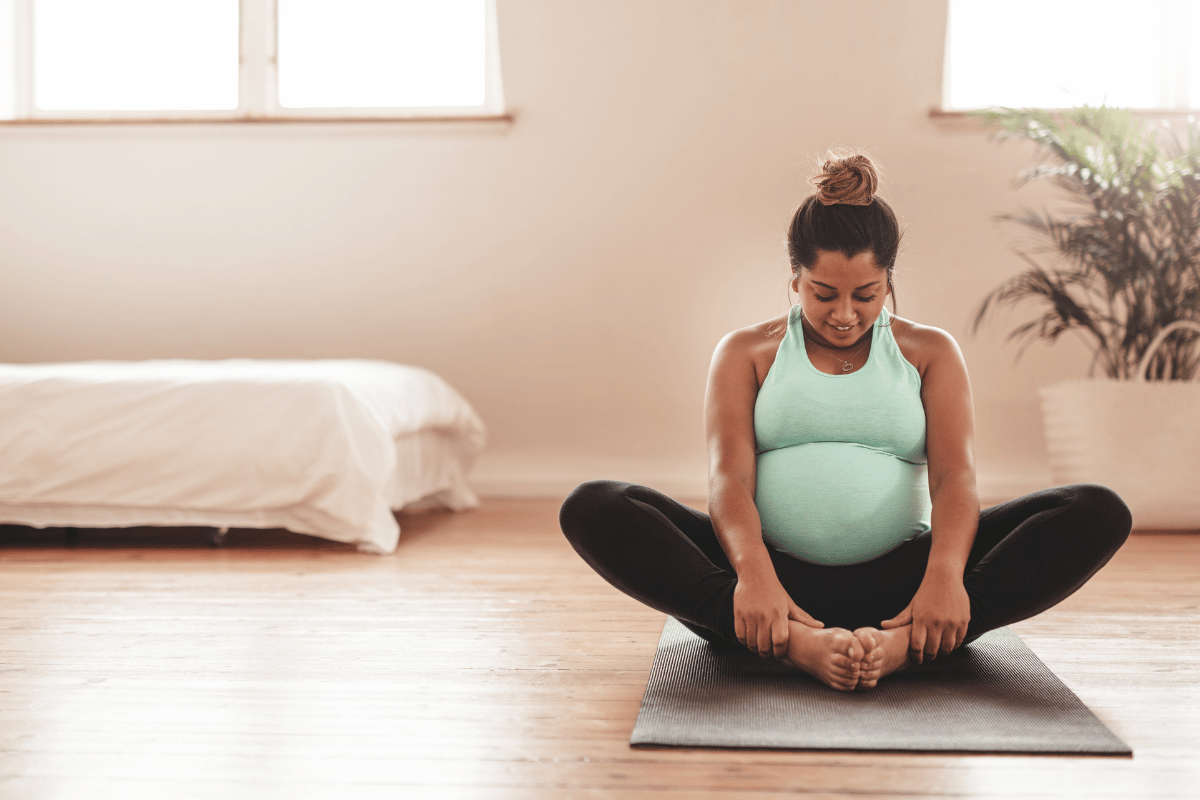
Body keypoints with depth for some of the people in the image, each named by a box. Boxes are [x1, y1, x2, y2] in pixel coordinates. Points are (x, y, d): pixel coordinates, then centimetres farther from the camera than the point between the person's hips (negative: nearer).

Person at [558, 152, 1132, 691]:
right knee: (591, 509, -25)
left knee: (1100, 514, -20)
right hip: (776, 571, -1)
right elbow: (729, 474, -4)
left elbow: (955, 473, -2)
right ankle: (795, 643, -43)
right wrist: (753, 573, -27)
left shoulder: (930, 353, 15)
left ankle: (902, 642, -40)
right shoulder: (747, 353, 13)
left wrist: (945, 574, -25)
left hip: (899, 579, 1)